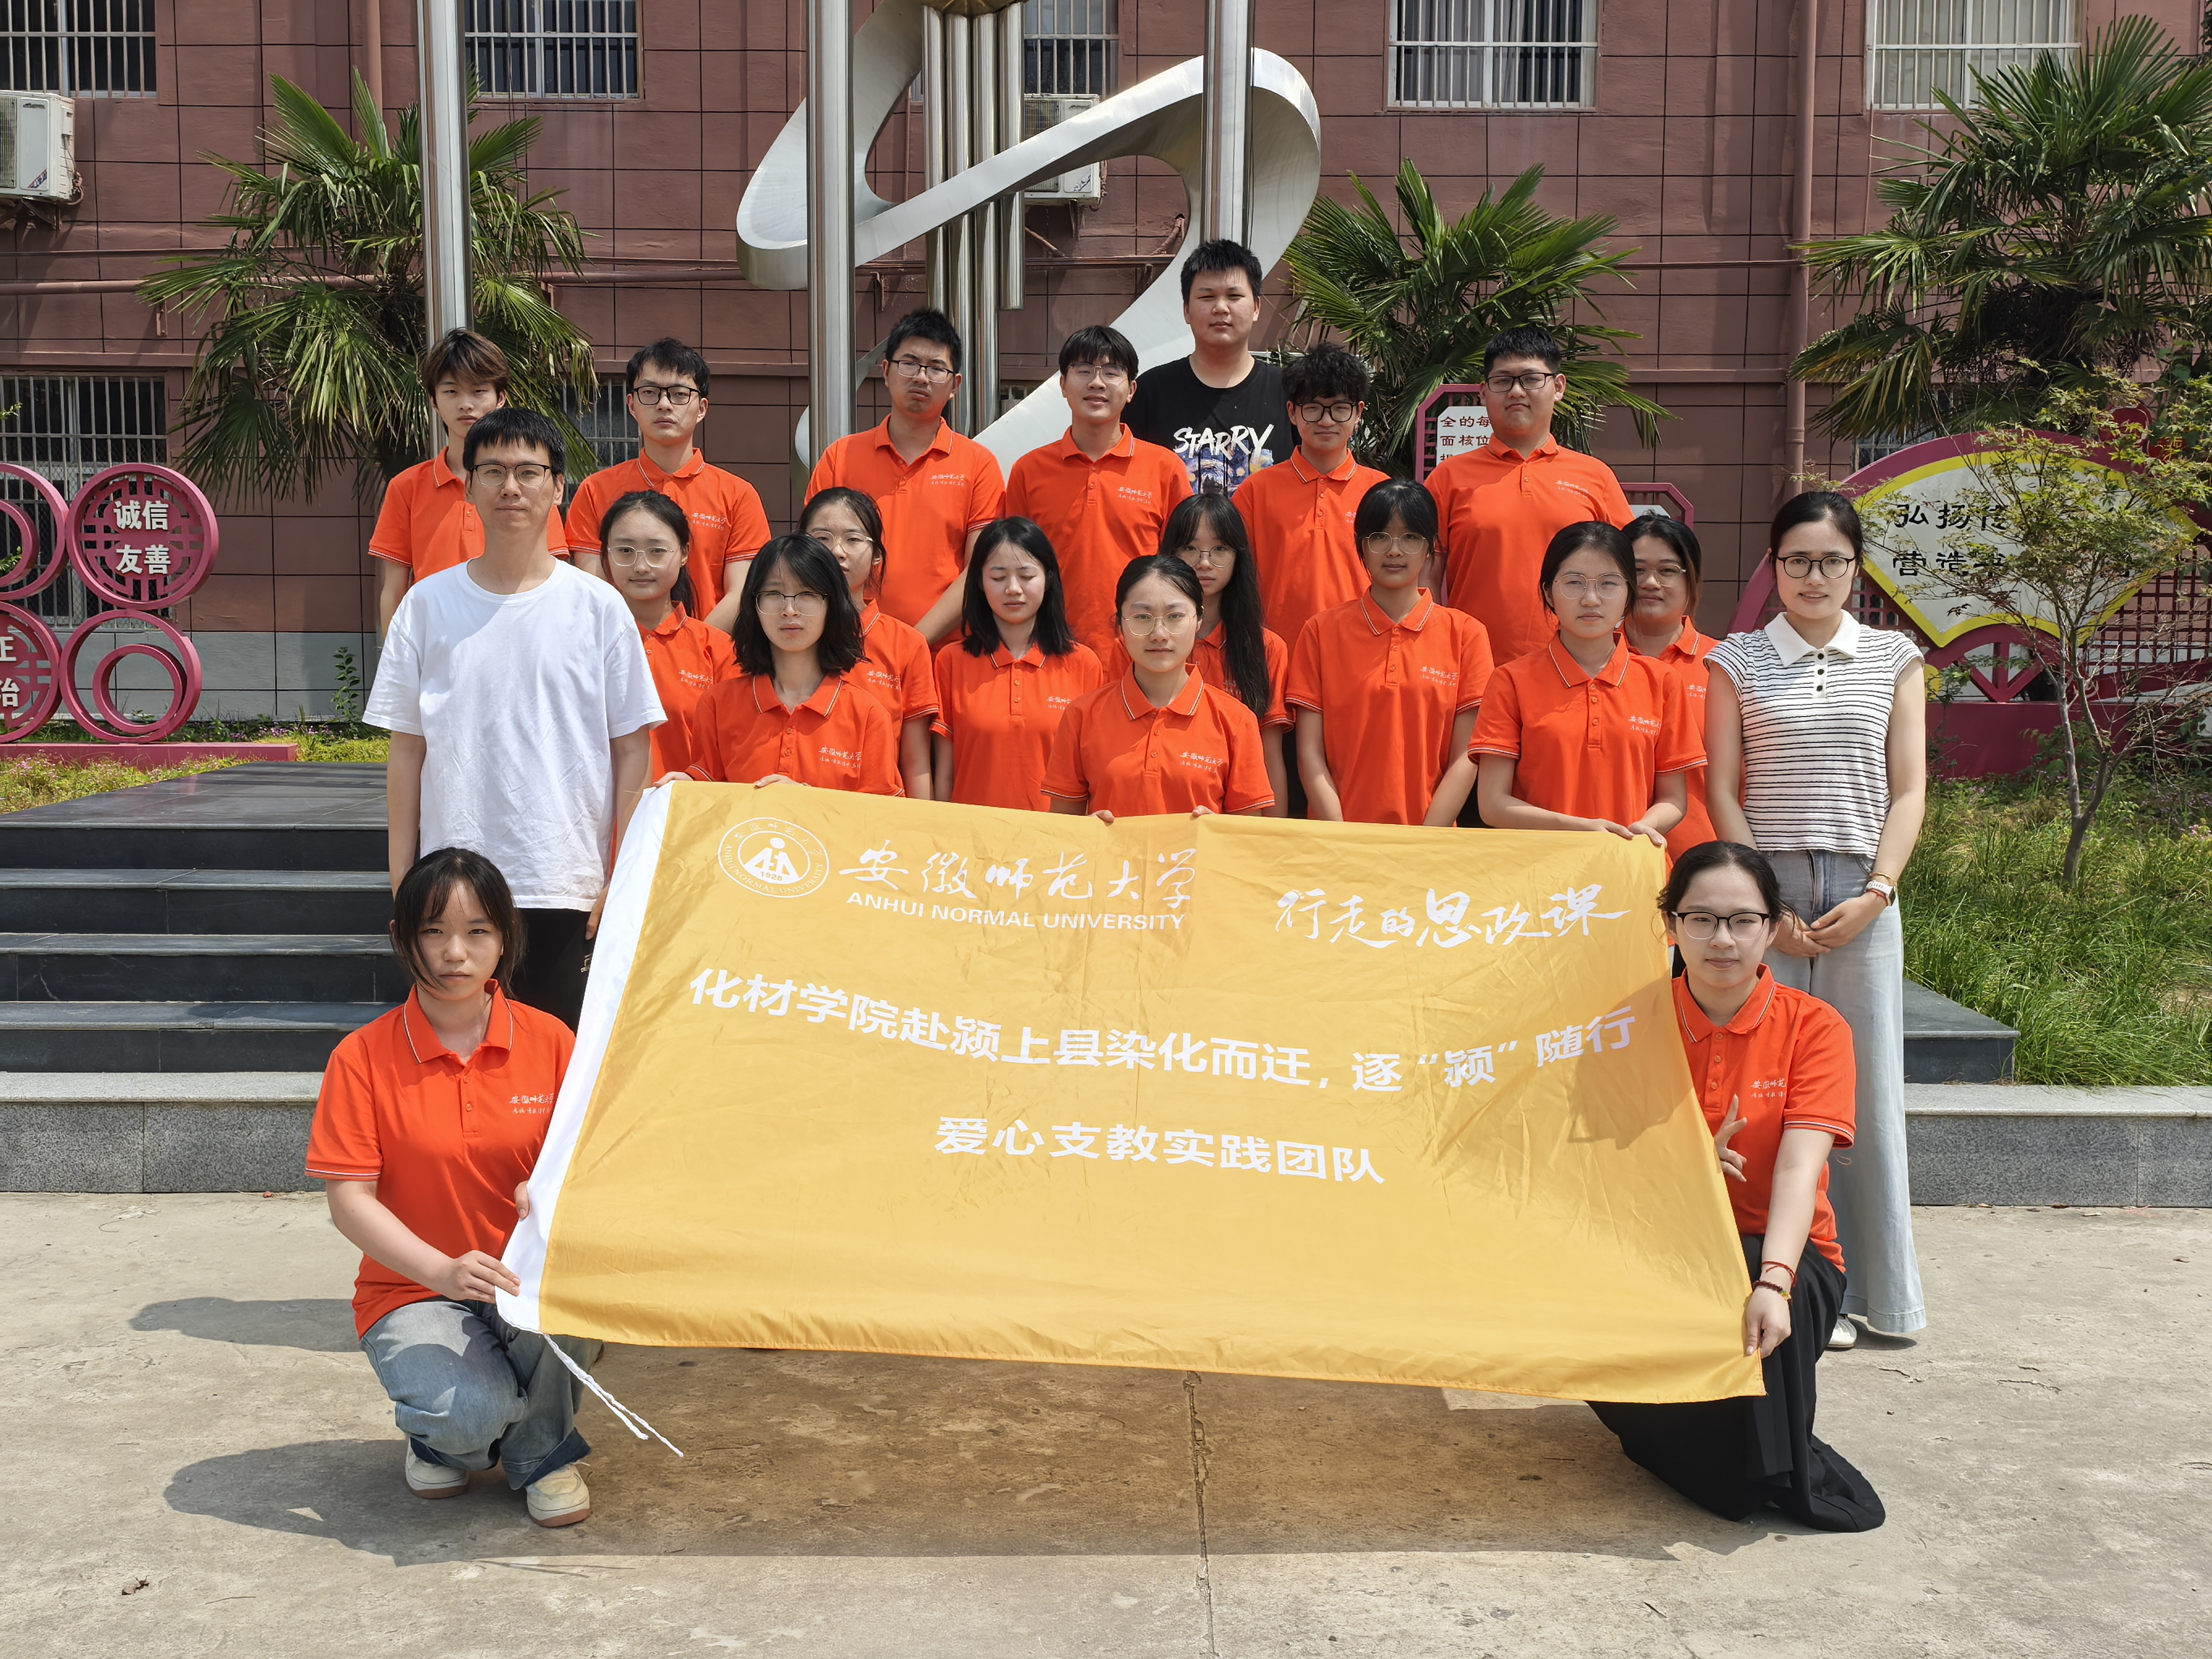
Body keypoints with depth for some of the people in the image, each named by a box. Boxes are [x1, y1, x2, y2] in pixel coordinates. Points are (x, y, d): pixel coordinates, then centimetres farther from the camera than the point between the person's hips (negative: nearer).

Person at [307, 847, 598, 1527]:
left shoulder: (549, 1040, -2)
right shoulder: (363, 1057, -7)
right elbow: (349, 1198, -12)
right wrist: (443, 1270, -27)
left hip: (526, 1275, 2)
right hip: (412, 1289, -2)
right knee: (469, 1415, -31)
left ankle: (543, 1451, -3)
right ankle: (442, 1437, 12)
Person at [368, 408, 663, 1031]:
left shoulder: (599, 607, 2)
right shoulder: (427, 605, 5)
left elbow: (633, 747, 2)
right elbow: (407, 748, 7)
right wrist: (402, 879, 4)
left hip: (569, 888, -1)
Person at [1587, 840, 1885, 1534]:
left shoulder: (1813, 1026, -5)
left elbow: (1800, 1167, -19)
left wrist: (1773, 1281, -36)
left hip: (1779, 1253, -1)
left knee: (1749, 1296, -36)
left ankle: (1774, 1468, -13)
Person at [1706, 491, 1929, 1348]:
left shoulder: (1894, 659, 11)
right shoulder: (1736, 660, 7)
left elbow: (1908, 790, 7)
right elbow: (1723, 790, 2)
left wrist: (1876, 893, -6)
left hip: (1862, 897, 1)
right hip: (1765, 890, -1)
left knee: (1866, 1083, 1)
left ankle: (1868, 1287, 11)